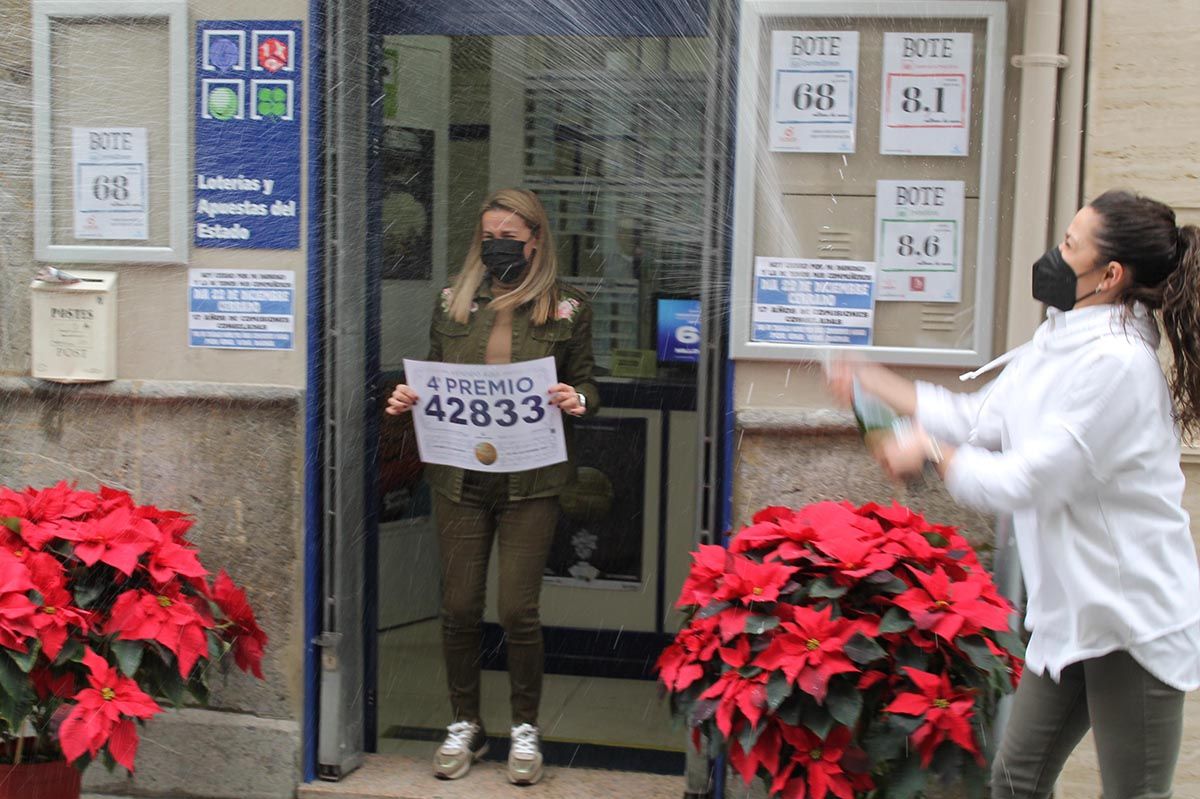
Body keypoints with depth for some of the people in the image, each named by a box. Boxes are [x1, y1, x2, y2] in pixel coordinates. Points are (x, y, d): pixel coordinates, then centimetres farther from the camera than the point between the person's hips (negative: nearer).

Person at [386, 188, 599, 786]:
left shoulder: (567, 309, 4)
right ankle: (464, 725, 24)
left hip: (531, 480, -2)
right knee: (459, 607, 5)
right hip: (459, 475, 3)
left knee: (518, 609, -2)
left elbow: (586, 383, 7)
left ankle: (525, 729, 18)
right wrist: (406, 399, -3)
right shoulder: (452, 304, 11)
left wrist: (577, 399, -15)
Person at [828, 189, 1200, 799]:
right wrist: (873, 384, 17)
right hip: (1073, 613, 10)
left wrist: (929, 452, -10)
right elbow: (979, 421, 17)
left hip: (1133, 623, -9)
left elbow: (1025, 482, -24)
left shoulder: (1116, 363, -24)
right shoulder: (1054, 347, 7)